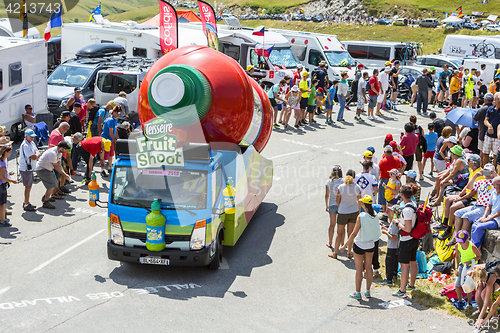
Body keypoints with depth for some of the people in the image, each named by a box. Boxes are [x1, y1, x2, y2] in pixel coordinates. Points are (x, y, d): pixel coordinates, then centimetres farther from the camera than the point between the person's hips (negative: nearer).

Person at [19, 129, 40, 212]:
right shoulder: (25, 145, -21)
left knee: (29, 185, 17)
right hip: (25, 169, -9)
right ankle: (26, 205, 4)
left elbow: (38, 154, 13)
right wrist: (36, 154, -3)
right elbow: (34, 157, -24)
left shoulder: (32, 143, 10)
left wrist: (36, 155, -9)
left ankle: (26, 202, 29)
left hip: (30, 168, 9)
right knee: (27, 186, -4)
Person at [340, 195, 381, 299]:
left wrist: (345, 245, -14)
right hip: (371, 244, 5)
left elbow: (354, 233, -21)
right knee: (368, 267, 15)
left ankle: (357, 293, 14)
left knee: (359, 269, 5)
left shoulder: (361, 217, -23)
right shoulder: (375, 215, -6)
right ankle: (368, 291, 23)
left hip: (359, 245, -5)